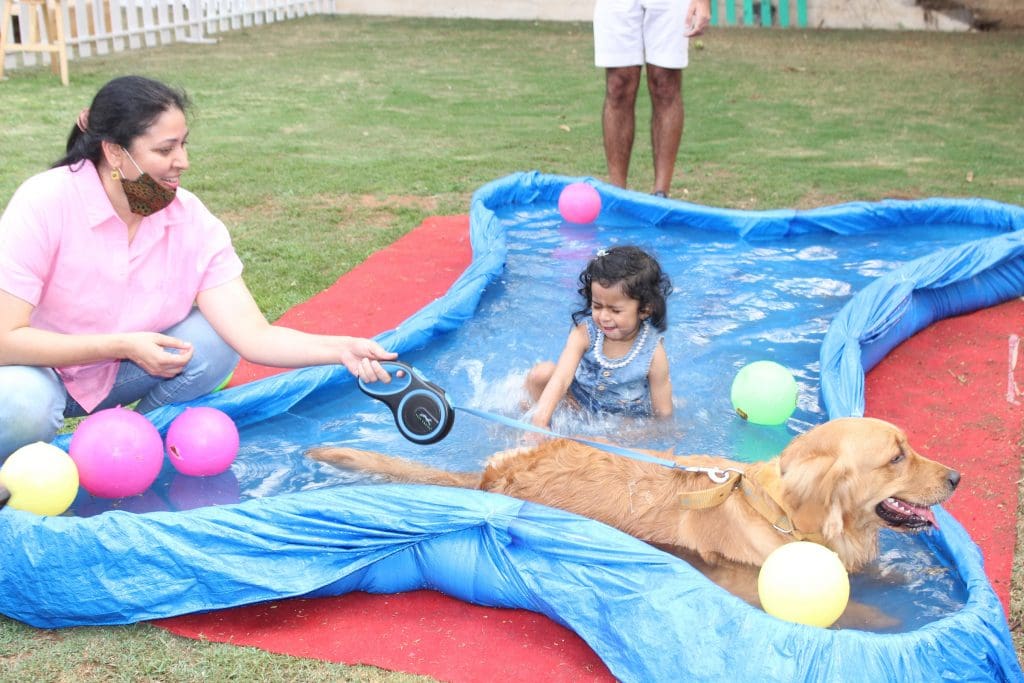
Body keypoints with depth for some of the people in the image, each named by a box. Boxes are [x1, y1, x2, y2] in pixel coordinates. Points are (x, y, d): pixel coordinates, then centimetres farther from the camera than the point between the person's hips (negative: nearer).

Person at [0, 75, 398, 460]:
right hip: (33, 371, -4)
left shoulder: (193, 221, -16)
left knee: (214, 340, -20)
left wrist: (339, 348, -37)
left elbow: (253, 336, -21)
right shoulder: (45, 204, -25)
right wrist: (123, 346, -31)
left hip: (115, 375, 4)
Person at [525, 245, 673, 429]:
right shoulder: (584, 334, -23)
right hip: (581, 402, 0)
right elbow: (560, 380, -34)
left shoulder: (653, 353, -24)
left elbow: (662, 411, -14)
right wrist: (539, 423, -47)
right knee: (540, 373, -19)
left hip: (628, 422, 0)